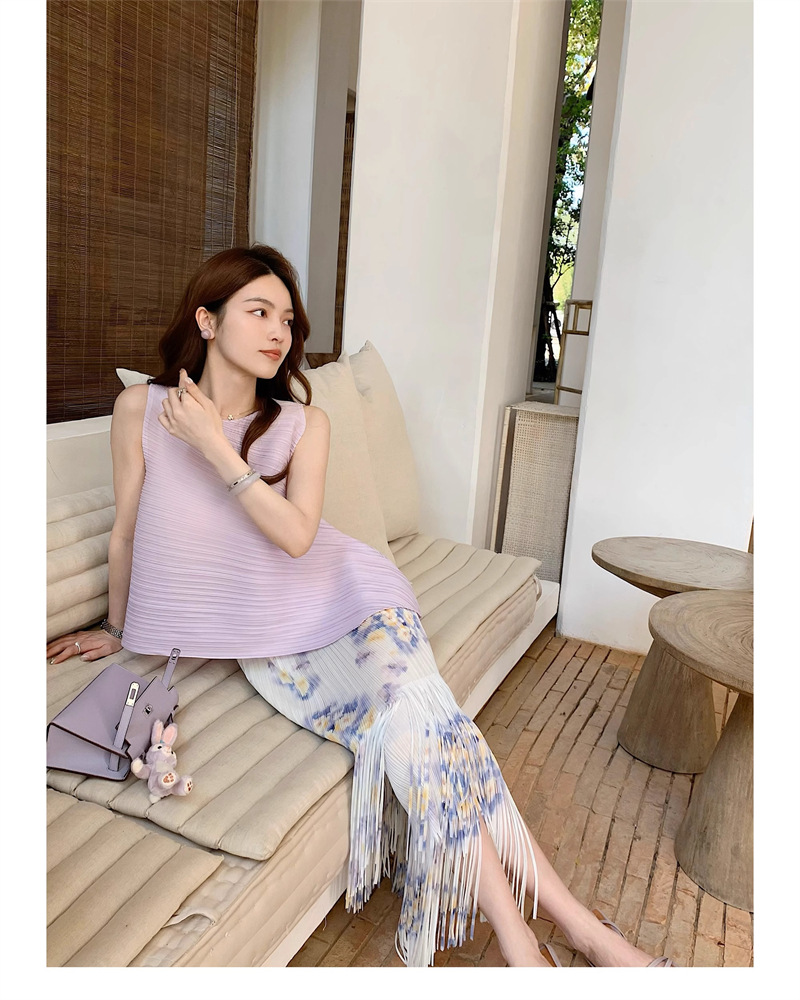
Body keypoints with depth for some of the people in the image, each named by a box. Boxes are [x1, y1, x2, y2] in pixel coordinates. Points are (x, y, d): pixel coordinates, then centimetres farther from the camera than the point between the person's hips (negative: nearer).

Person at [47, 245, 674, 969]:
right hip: (264, 636, -2)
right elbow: (127, 532, 6)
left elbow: (295, 534, -15)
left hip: (336, 596, 2)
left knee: (417, 719, -24)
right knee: (411, 727, -21)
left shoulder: (304, 422, -2)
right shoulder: (141, 408, -4)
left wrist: (215, 448, -21)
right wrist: (118, 630, 17)